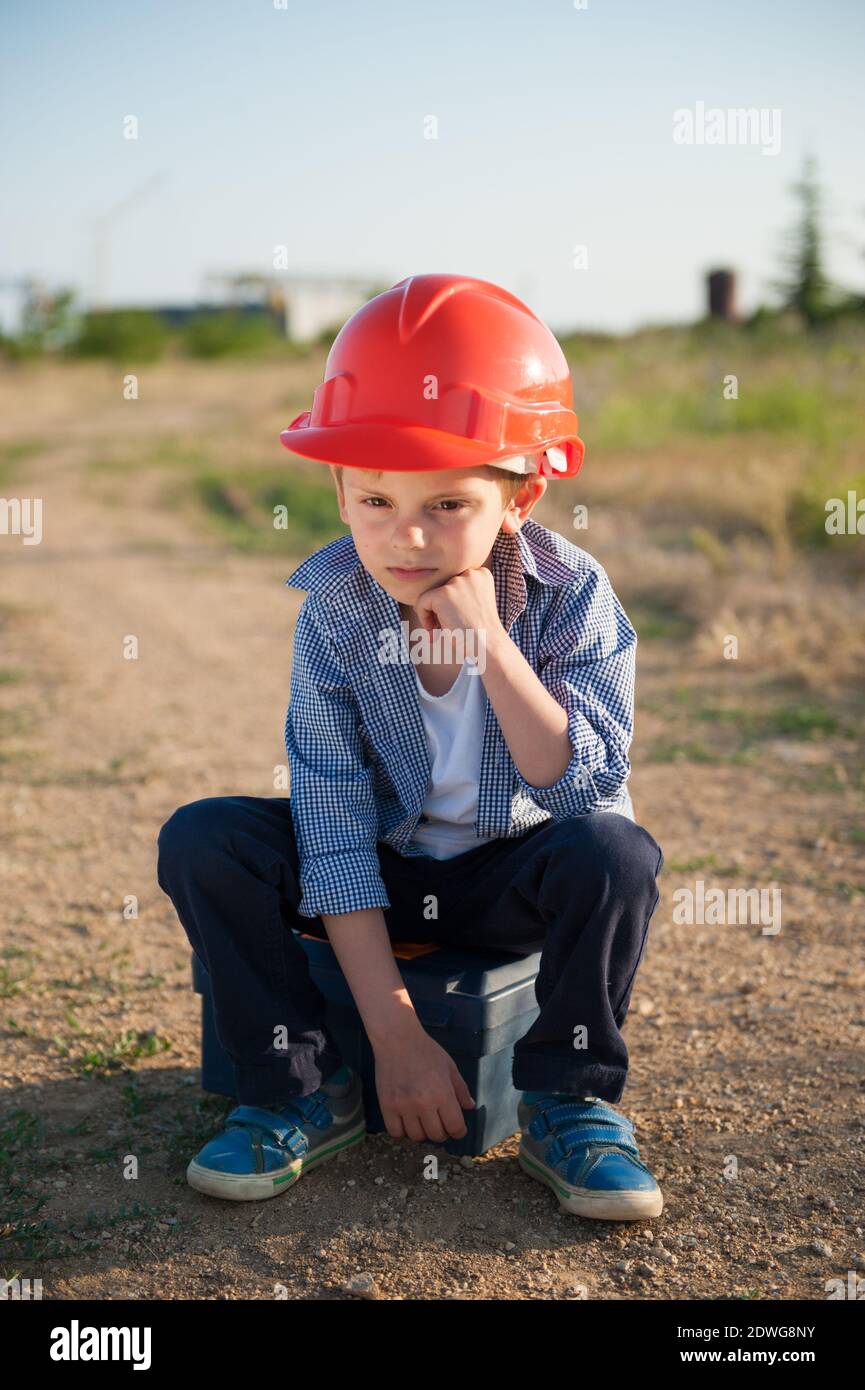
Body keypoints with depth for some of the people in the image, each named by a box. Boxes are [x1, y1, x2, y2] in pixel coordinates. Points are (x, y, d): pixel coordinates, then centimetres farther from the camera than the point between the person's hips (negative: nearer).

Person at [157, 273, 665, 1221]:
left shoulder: (571, 594, -18)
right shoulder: (333, 607, -17)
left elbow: (588, 789, -25)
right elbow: (332, 819, -18)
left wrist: (488, 644, -34)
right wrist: (393, 1028, -21)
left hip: (516, 877, -1)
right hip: (379, 875, 1)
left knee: (616, 854, -33)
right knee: (201, 840, -21)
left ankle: (568, 1103, -9)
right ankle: (302, 1092, -5)